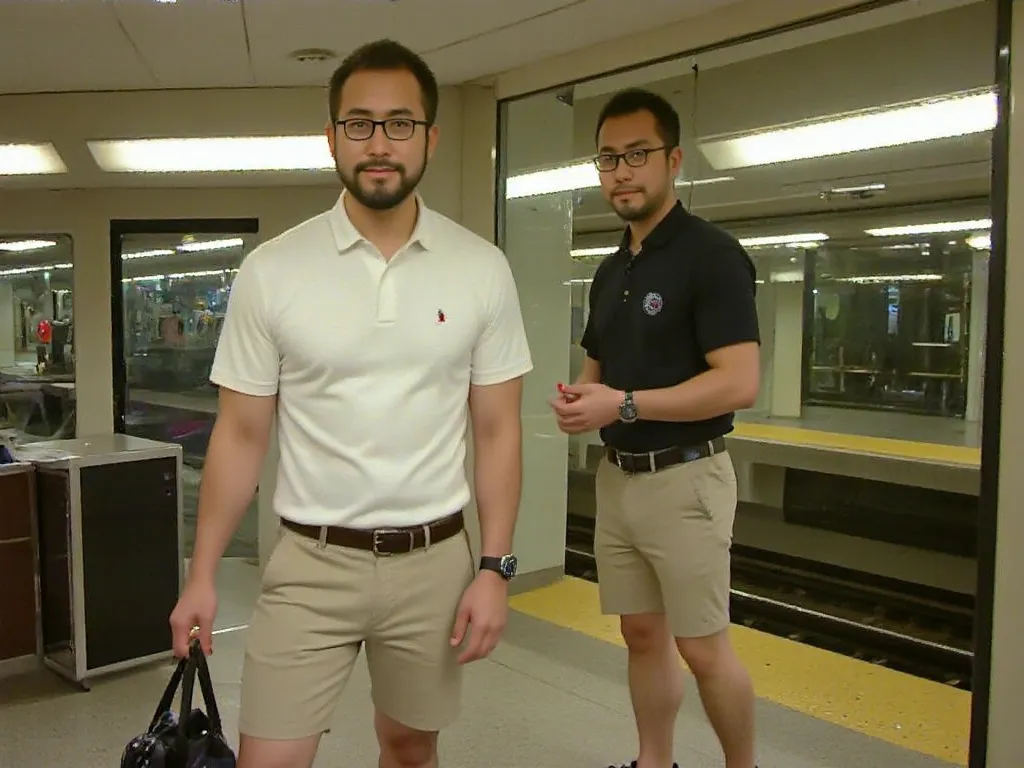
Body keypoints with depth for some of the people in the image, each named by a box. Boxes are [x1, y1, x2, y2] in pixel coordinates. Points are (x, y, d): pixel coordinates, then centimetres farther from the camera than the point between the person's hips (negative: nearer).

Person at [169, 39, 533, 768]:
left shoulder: (482, 268, -3)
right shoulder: (271, 270, -5)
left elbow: (498, 429, 0)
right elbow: (241, 435, 0)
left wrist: (496, 567, -4)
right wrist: (203, 573, 0)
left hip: (434, 560, 1)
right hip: (311, 562, -1)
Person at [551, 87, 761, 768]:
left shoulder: (711, 254, -12)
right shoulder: (611, 269, 12)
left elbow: (739, 383, -20)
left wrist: (624, 405, -21)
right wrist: (579, 401, -2)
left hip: (684, 478, -7)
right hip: (616, 476, 8)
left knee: (704, 649, 3)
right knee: (643, 636, 16)